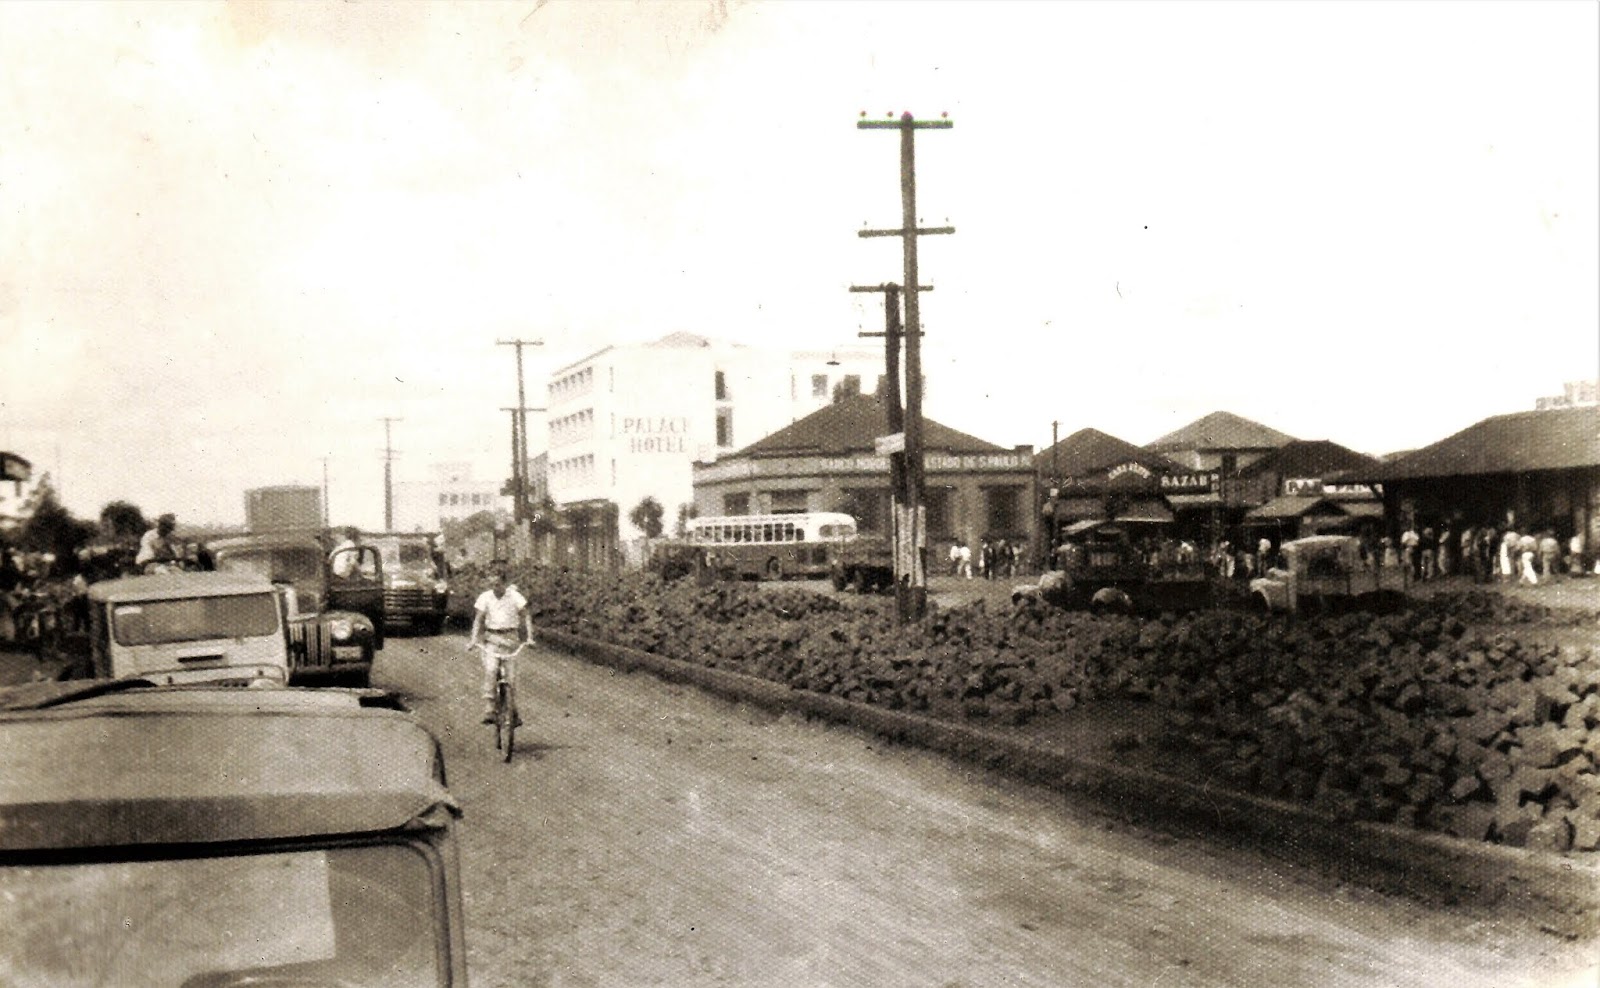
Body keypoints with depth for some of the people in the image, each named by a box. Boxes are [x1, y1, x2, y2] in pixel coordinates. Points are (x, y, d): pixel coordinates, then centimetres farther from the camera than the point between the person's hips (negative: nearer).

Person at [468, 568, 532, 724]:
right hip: (492, 639, 0)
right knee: (489, 671, -18)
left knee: (511, 675, 0)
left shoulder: (514, 596, -3)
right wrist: (473, 639, -13)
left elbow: (526, 617, -1)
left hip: (510, 638, 0)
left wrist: (529, 637, -12)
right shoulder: (485, 597, -2)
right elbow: (478, 620, -1)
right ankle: (489, 712, -18)